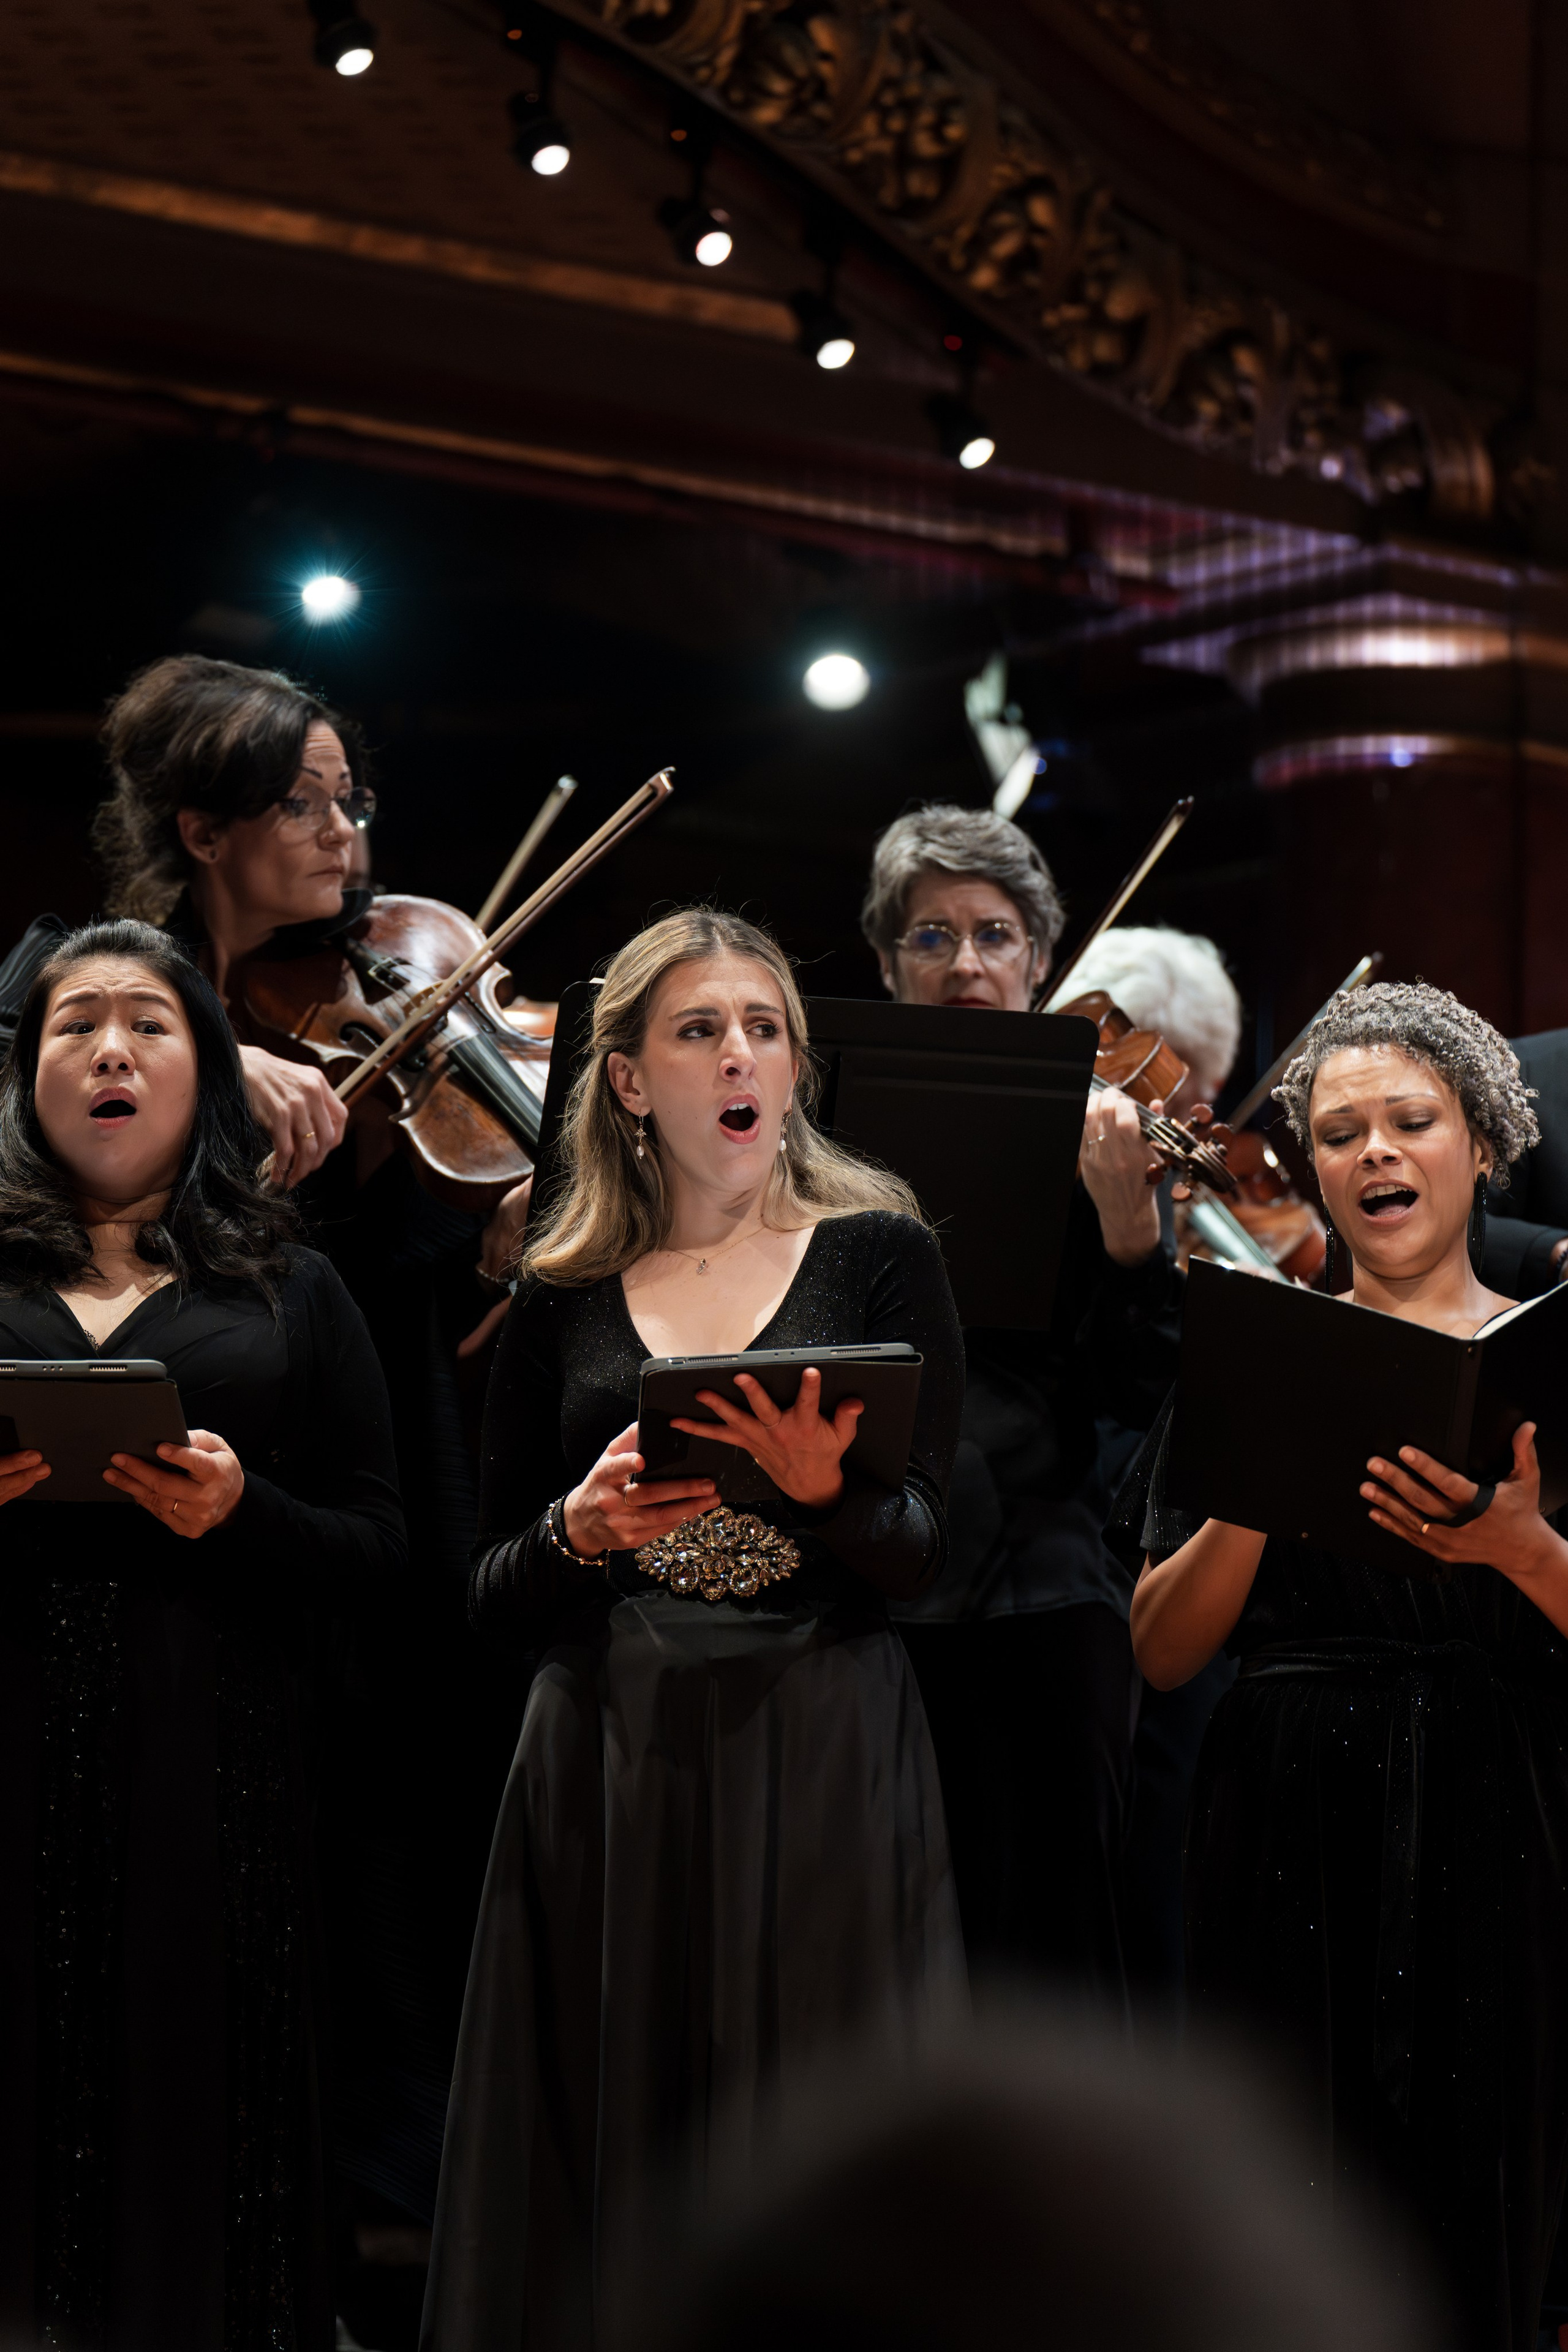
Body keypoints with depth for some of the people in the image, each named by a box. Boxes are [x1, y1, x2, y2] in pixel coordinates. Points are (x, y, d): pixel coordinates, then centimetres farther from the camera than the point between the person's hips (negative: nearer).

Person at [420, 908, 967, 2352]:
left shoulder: (878, 1255, 5)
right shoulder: (564, 1299, 10)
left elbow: (921, 1556, -3)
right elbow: (494, 1601, 9)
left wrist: (825, 1489, -24)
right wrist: (582, 1531, -11)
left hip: (824, 1760, -2)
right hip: (608, 1775, 2)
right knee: (608, 2154, 1)